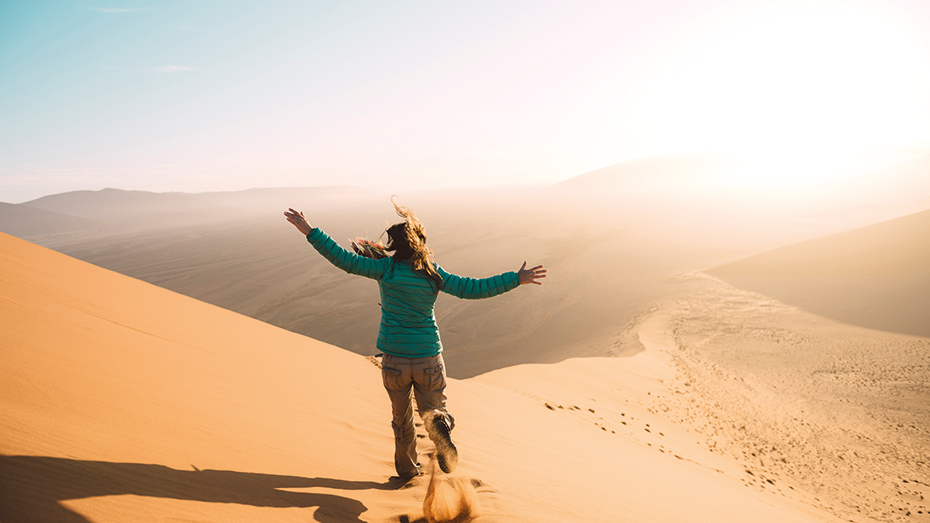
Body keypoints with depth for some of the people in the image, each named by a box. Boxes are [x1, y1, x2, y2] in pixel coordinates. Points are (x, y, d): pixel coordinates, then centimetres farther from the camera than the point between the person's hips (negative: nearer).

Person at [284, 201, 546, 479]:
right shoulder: (434, 273, -7)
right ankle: (440, 428, -21)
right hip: (428, 358, 0)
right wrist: (515, 279, -2)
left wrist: (311, 232, -10)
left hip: (394, 359, 0)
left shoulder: (387, 268, -11)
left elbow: (345, 260, -15)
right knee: (433, 409, 14)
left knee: (402, 417, 20)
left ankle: (407, 468, 31)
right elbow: (473, 289, -8)